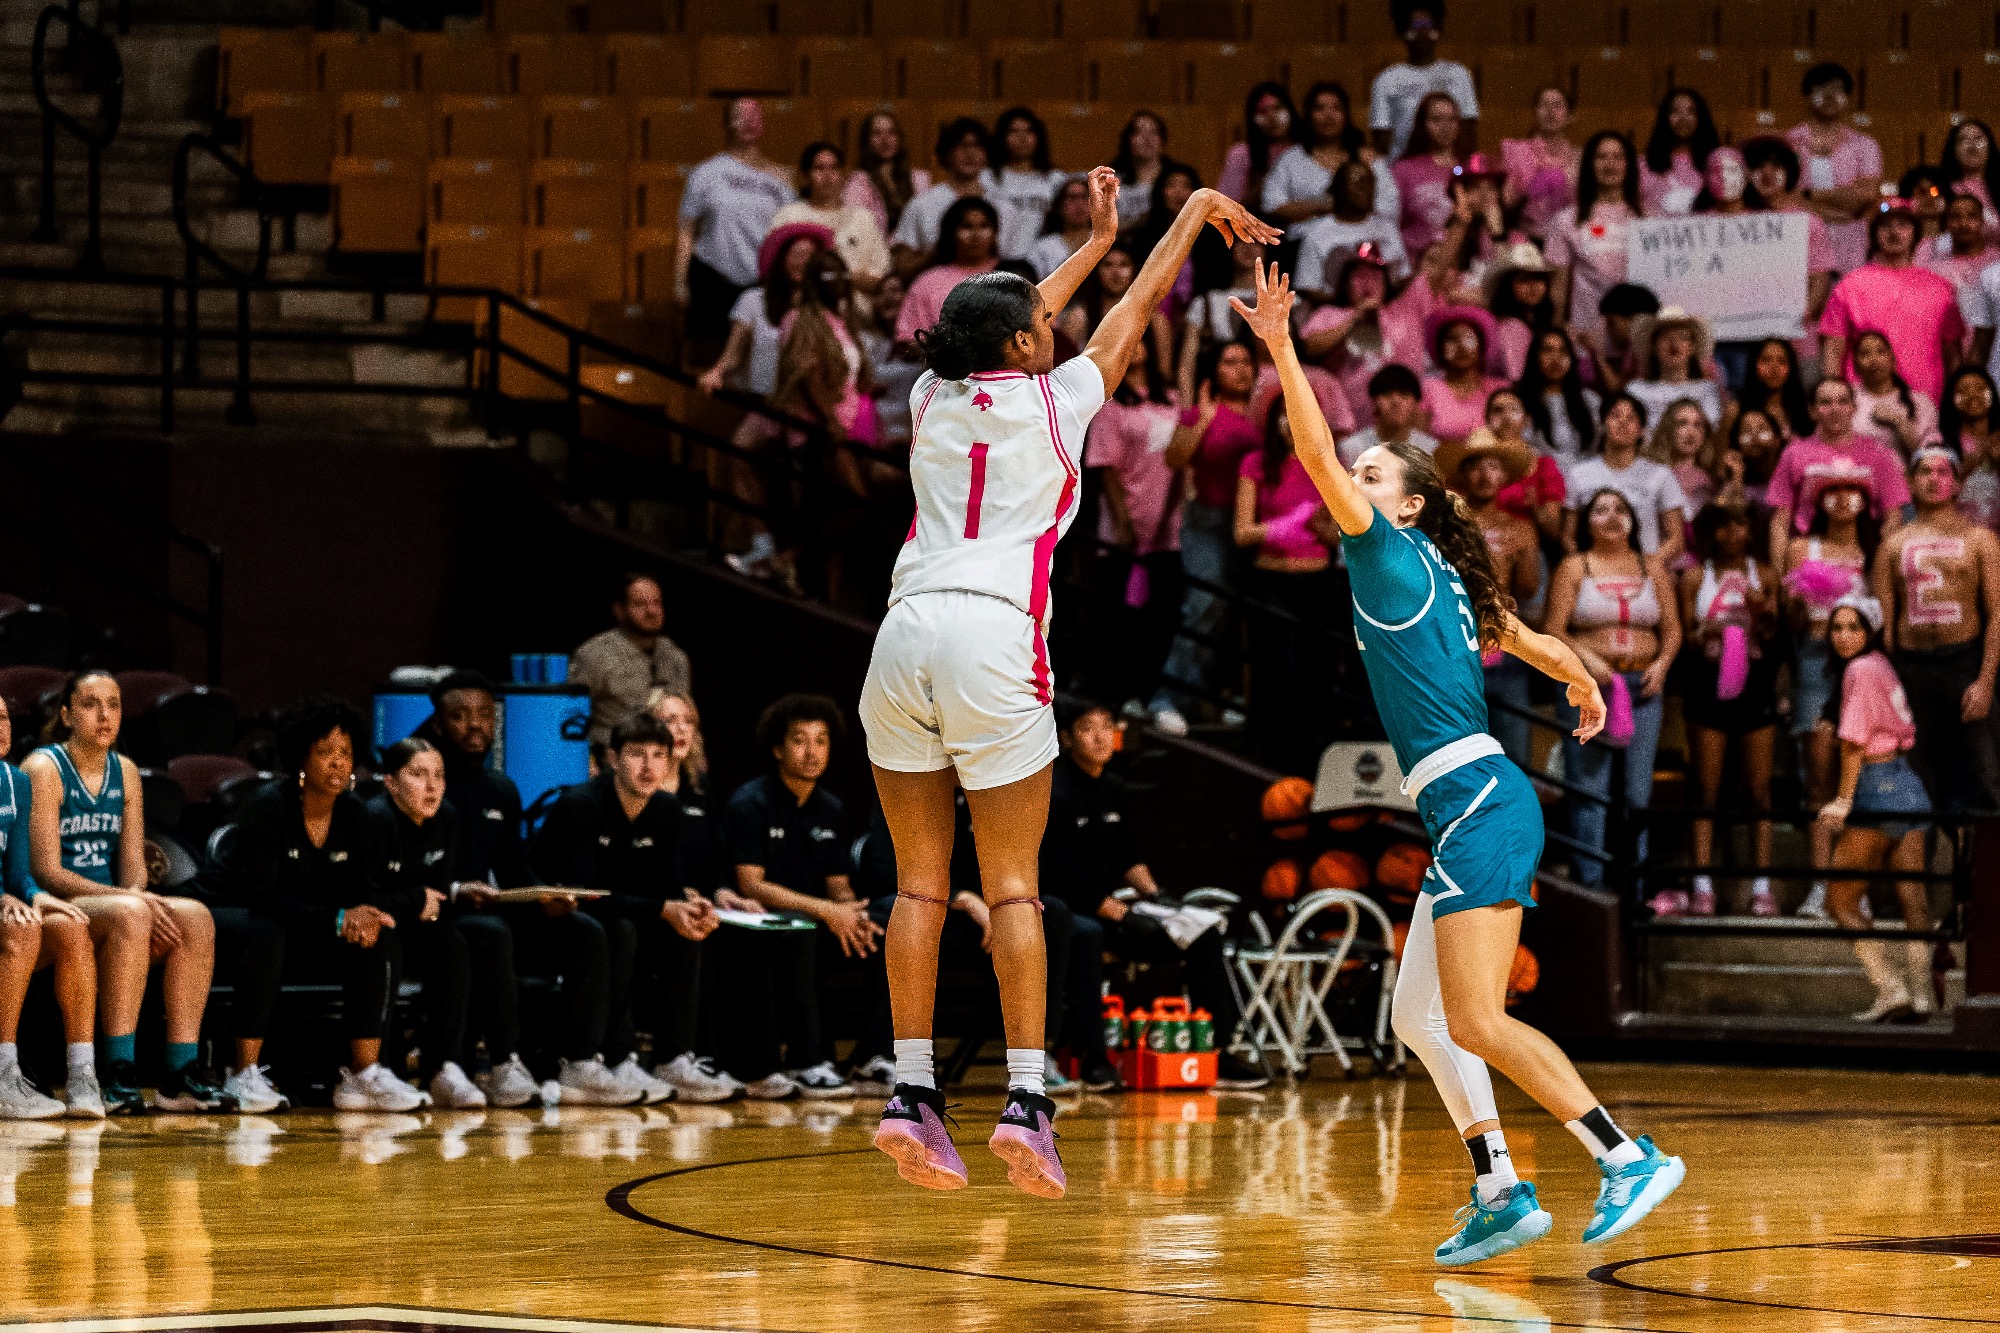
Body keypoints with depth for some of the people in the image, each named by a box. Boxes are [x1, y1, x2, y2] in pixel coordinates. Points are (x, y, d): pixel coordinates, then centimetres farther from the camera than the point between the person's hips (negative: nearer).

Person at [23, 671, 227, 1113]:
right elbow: (45, 871, -14)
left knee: (195, 917, -21)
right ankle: (117, 1074, -37)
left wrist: (137, 894, -14)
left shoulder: (125, 772, 14)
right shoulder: (44, 769, -7)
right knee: (129, 914, -36)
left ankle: (182, 1072, -25)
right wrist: (130, 899, -22)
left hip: (107, 903, 7)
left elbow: (134, 865, 12)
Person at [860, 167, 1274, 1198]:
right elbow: (1134, 311, 19)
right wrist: (1197, 211, 33)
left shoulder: (934, 396, 16)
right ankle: (1026, 1101, -8)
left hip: (905, 632, 4)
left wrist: (1096, 239, 47)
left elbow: (1005, 327, 36)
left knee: (919, 882, 7)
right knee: (1012, 886, -1)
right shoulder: (1053, 399, 5)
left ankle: (911, 1095, 2)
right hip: (992, 642, -4)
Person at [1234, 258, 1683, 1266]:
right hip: (1478, 811, 10)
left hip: (1477, 803, -10)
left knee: (1476, 1024, -16)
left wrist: (1281, 348, -15)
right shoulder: (1444, 585, 20)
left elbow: (1315, 456, -13)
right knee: (1419, 1019, 12)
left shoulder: (1394, 556, -3)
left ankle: (1629, 1158, -18)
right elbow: (1535, 645, 33)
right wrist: (1586, 690, 53)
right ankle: (1498, 1192, 8)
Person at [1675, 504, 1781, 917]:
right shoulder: (1695, 577, 6)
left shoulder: (1763, 576, 9)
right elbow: (1684, 634, 7)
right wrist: (1704, 633, -14)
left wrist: (1763, 614, -12)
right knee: (1707, 789, -1)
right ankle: (1703, 885, -1)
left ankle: (1761, 886, 2)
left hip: (1754, 682, 1)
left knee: (1760, 789, 0)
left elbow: (1774, 641, 8)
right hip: (1708, 680, -1)